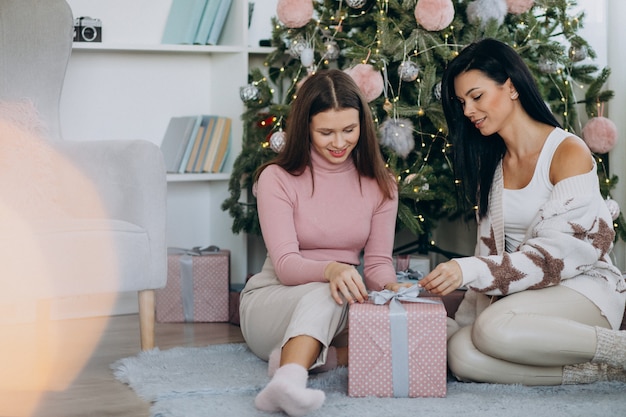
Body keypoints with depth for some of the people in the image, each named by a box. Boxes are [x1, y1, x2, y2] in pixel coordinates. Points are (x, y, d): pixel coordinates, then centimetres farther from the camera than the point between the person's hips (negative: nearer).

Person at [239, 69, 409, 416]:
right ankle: (289, 384, -61)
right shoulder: (277, 178, -8)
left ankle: (303, 356, -30)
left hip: (337, 310, 4)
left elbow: (378, 261, 1)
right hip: (271, 300, -3)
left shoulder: (379, 184, 3)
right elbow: (285, 264, -17)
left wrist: (391, 288, -24)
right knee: (324, 294, -39)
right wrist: (330, 270, -40)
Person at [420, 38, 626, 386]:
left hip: (583, 286, -6)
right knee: (462, 355, -25)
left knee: (497, 329, -36)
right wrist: (469, 314, -1)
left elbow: (557, 255, -19)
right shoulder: (489, 162, 12)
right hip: (521, 291, 7)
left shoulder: (569, 152, -11)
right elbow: (491, 248, 12)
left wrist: (469, 271, -28)